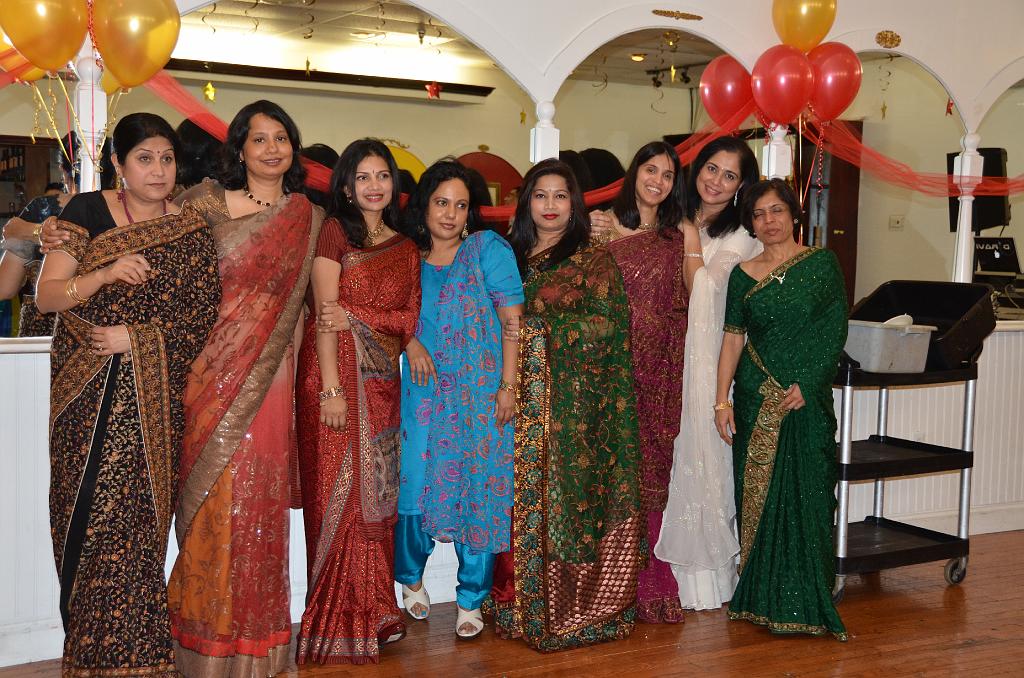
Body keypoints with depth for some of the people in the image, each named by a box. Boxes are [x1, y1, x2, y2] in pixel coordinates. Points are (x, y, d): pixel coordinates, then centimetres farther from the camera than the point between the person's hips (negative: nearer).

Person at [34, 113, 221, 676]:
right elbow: (45, 295, -1)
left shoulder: (192, 231, 7)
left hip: (153, 397, 0)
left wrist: (136, 339, -11)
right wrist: (107, 274, -17)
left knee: (135, 520, -3)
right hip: (86, 393, 0)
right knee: (83, 515, -1)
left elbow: (202, 316, 0)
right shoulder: (87, 212, 4)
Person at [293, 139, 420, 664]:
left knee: (375, 496, 7)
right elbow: (324, 313, -7)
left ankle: (373, 615, 16)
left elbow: (411, 318, 6)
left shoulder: (405, 248, 15)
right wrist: (332, 387, -16)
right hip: (335, 373, -5)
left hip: (381, 381, 5)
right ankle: (336, 625, 5)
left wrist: (356, 316, -11)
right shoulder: (335, 231, 1)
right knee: (337, 496, -3)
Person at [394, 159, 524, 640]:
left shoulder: (488, 248, -2)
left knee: (477, 489, 1)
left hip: (479, 396, -2)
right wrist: (410, 342, -5)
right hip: (423, 391, 3)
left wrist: (508, 386, -11)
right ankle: (411, 577, 30)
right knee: (414, 482, 4)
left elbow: (512, 321, -5)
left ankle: (471, 600, 15)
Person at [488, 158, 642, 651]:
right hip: (522, 399, 4)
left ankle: (571, 609, 6)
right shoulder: (511, 257, 14)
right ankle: (523, 604, 14)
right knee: (524, 501, 4)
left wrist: (535, 327, -13)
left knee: (569, 497, -3)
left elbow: (605, 325, -10)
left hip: (575, 400, -4)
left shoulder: (594, 260, 1)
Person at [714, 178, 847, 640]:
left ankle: (804, 604, 10)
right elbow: (733, 340, 5)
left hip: (808, 398, -1)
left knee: (804, 496, 0)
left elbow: (836, 331, -1)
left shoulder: (822, 263, 2)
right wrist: (722, 400, -2)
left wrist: (806, 384, -10)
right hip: (756, 398, 2)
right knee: (757, 496, 4)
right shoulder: (743, 275, 6)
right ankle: (761, 599, 15)